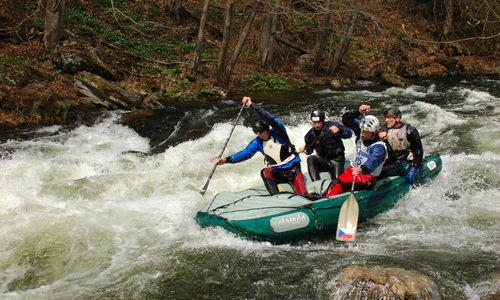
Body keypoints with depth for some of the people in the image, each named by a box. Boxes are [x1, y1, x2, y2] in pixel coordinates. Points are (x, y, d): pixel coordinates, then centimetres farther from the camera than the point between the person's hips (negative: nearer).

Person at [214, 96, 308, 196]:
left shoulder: (278, 133, -14)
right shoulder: (257, 142, 0)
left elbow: (270, 119, -31)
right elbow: (246, 153, -7)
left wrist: (252, 105, -36)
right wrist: (226, 160, -22)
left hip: (293, 168, -4)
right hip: (277, 172, 4)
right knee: (265, 172, -27)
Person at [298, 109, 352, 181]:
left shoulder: (332, 125, -11)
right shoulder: (311, 134, -1)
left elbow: (349, 134, -15)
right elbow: (310, 150, 13)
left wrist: (339, 130, -35)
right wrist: (306, 150, -12)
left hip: (337, 159, -3)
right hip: (323, 161, 3)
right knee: (310, 159, -27)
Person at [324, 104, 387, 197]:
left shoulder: (379, 147, -20)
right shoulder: (360, 132, 1)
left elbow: (373, 161, -39)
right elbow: (346, 119, -6)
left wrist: (362, 169, -60)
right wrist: (359, 112, -25)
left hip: (368, 179, -7)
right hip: (353, 169, 7)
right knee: (338, 186, -22)